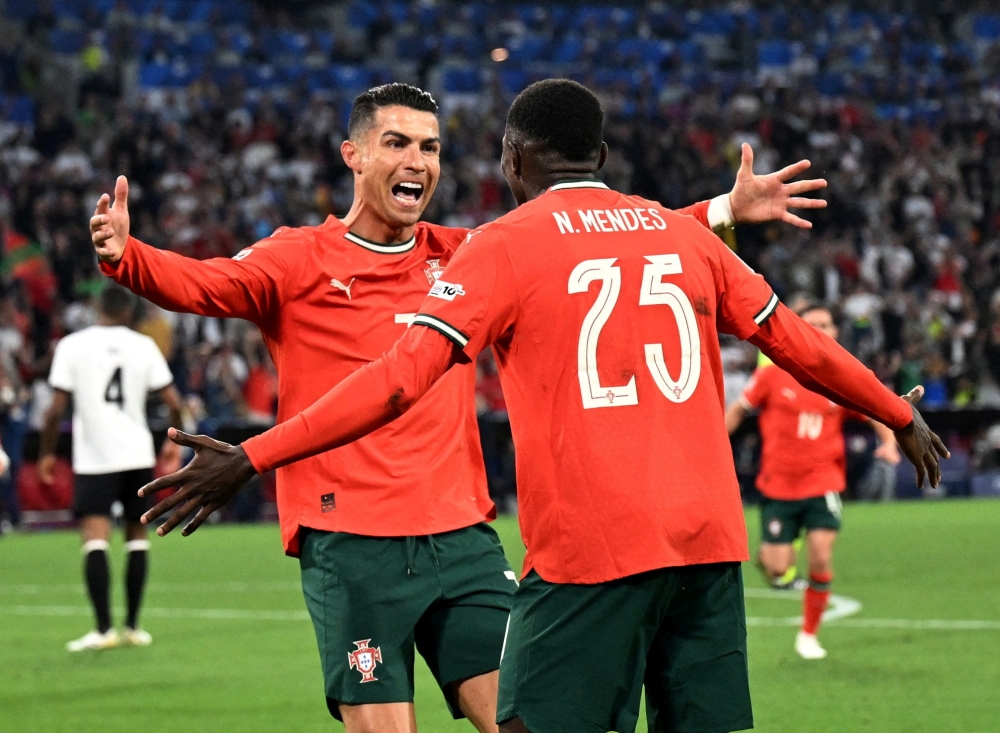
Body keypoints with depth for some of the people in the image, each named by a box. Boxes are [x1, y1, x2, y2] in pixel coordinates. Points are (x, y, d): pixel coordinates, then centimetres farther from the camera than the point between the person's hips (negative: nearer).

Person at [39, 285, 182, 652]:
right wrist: (174, 442, 20)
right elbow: (173, 402, 3)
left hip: (93, 459, -2)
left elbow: (56, 408, -5)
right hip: (137, 454, 3)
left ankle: (103, 628, -18)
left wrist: (47, 453, 7)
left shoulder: (71, 346, -1)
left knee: (94, 540, -8)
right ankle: (133, 626, 17)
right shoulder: (143, 345, 4)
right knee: (137, 538, 14)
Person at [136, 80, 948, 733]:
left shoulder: (505, 245, 0)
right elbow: (794, 342, 22)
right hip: (706, 540, 5)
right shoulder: (683, 234, 14)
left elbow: (402, 378, -11)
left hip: (589, 550, -5)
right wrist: (902, 417, 38)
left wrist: (251, 460, -13)